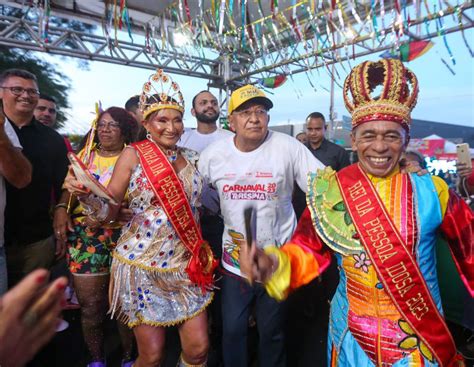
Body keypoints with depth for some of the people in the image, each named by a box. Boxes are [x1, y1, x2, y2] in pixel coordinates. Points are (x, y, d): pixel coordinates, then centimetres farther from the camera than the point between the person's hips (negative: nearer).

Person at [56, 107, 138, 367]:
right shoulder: (85, 155, 15)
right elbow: (70, 188, 11)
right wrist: (61, 208, -8)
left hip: (125, 234, -2)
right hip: (85, 235, 3)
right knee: (90, 304, 6)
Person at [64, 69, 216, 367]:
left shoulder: (190, 158, 6)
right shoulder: (134, 155, -8)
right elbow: (107, 213, -9)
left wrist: (201, 252, 8)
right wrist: (87, 193, -26)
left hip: (185, 266, 4)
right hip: (142, 265, -4)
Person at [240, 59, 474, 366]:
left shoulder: (431, 190, -12)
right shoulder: (331, 191, -12)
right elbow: (309, 250, -10)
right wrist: (274, 264, -28)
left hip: (420, 337, 0)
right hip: (352, 333, 1)